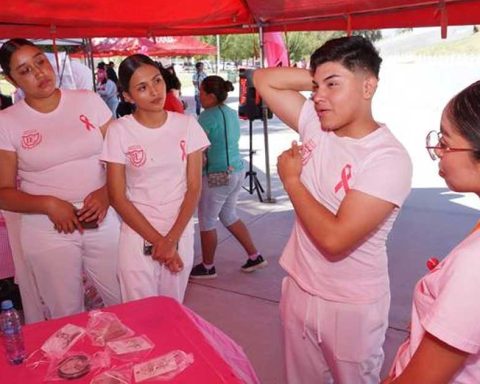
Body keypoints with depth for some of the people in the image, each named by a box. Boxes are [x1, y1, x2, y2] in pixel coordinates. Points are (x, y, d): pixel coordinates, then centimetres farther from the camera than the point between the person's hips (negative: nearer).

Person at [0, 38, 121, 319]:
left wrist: (106, 192, -14)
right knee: (67, 315, 10)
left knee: (127, 303, 10)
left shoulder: (89, 101, 1)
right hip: (48, 231, -1)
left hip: (102, 221, 1)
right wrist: (49, 204, -18)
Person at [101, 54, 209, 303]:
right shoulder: (119, 131, -8)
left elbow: (194, 188, -3)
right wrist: (157, 240, -10)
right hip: (137, 237, -1)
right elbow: (118, 198, -7)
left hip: (181, 234, 2)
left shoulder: (187, 125, -3)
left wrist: (171, 239, -10)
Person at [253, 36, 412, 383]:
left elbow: (335, 238, -29)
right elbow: (264, 80, 2)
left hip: (352, 306, -6)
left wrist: (291, 180, -17)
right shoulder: (316, 125, -4)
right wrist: (318, 77, -8)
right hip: (299, 289, 6)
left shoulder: (390, 158, -23)